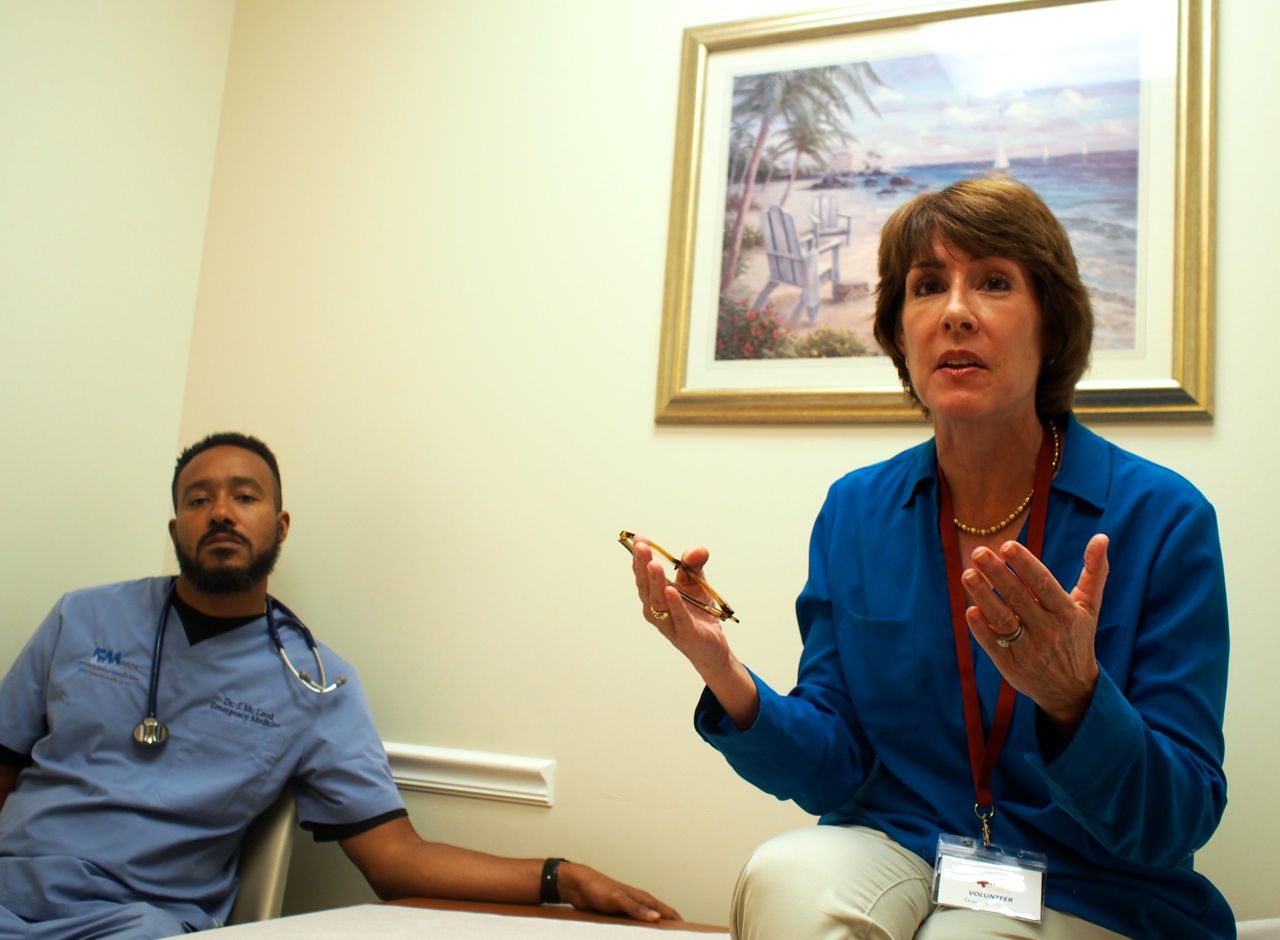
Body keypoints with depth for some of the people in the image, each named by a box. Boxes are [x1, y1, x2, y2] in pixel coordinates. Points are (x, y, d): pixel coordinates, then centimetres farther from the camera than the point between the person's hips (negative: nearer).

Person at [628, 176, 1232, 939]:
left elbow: (1179, 824, -12)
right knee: (786, 875, -29)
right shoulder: (856, 511, 1)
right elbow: (835, 773, -1)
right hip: (895, 848, 2)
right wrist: (729, 682, -20)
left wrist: (1074, 695, -32)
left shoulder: (1163, 519, -10)